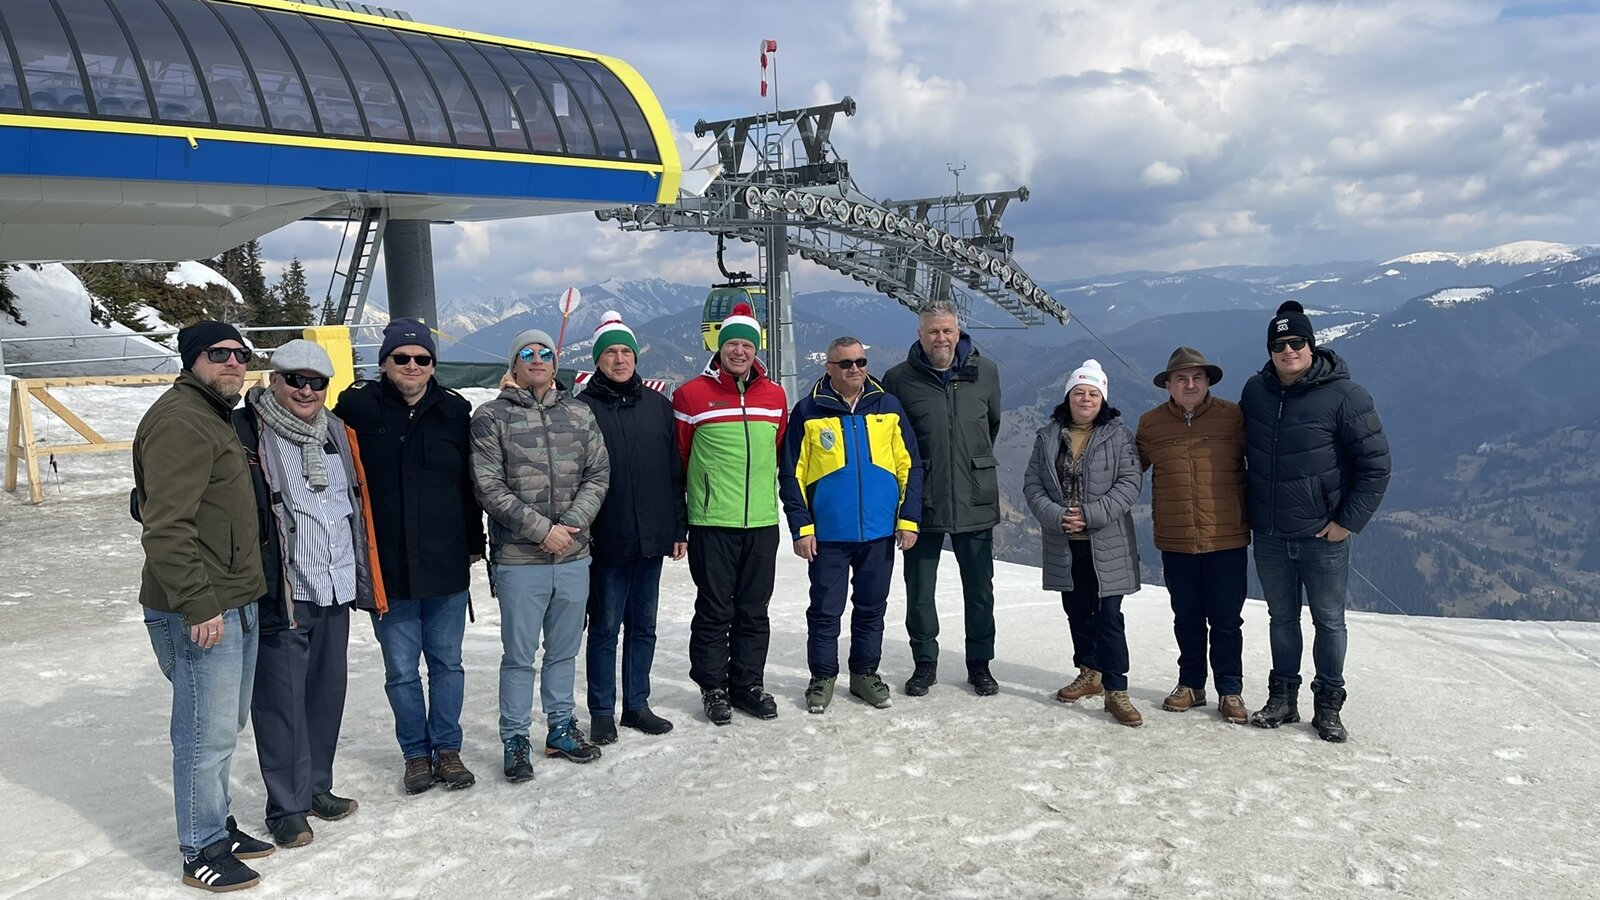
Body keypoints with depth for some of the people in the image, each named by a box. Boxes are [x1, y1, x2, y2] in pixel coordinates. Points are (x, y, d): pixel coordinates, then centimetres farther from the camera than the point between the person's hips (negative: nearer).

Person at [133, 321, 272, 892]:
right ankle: (202, 853, 12)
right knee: (207, 733, -1)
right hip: (200, 612, -10)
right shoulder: (180, 421, -16)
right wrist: (197, 604, -24)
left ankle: (217, 824, 34)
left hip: (234, 603, 10)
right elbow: (166, 526, -23)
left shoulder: (214, 417, 17)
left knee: (226, 726, 20)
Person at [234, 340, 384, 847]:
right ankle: (287, 806, 12)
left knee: (328, 691, 15)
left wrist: (366, 581, 21)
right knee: (283, 700, 0)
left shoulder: (336, 432, 13)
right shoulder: (245, 431, -10)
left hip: (336, 590, 7)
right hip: (279, 594, -7)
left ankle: (316, 787, 30)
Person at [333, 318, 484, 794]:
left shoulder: (455, 411, 1)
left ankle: (447, 748, 27)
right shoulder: (357, 407, -4)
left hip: (447, 566, 1)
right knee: (401, 670, 9)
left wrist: (473, 545, 11)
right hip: (387, 570, -1)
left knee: (447, 662, 12)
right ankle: (416, 752, 26)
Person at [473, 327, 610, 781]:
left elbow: (598, 474, 5)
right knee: (519, 656, 4)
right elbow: (489, 488, -9)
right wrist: (542, 530, -14)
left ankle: (561, 729, 30)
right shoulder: (491, 417, -3)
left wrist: (571, 524, -10)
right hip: (518, 560, -3)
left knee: (564, 650, 16)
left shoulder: (579, 413, 8)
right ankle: (516, 740, 18)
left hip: (574, 557, 4)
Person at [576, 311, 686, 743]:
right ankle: (602, 712, 16)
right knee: (605, 628, 5)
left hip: (652, 538, 4)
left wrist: (679, 528, 8)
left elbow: (674, 471, 10)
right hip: (607, 541, -4)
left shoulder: (658, 405, 8)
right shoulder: (582, 408, -4)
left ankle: (637, 704, 24)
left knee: (643, 626, 13)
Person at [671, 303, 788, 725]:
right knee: (714, 610, 3)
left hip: (762, 521, 4)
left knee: (754, 610, 11)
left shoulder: (775, 396, 8)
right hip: (711, 522, -4)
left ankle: (748, 684, 23)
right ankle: (713, 687, 15)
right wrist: (701, 493, 4)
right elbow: (678, 457, 2)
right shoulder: (691, 395, -4)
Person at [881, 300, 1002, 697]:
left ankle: (979, 663, 26)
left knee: (980, 589, 11)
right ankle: (925, 662, 26)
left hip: (976, 502, 1)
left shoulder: (985, 373, 1)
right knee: (919, 590, 9)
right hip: (922, 503, -1)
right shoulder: (899, 379, -5)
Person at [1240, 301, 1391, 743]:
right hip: (1269, 536, 4)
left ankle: (1328, 705, 20)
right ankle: (1282, 698, 26)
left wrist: (1348, 521, -11)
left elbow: (1375, 464, -9)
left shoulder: (1344, 395, -12)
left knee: (1329, 621, 8)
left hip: (1323, 536, -4)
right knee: (1282, 618, 15)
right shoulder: (1256, 390, 2)